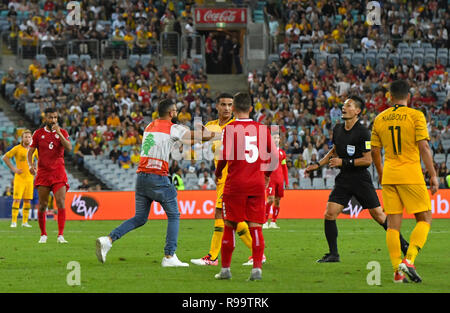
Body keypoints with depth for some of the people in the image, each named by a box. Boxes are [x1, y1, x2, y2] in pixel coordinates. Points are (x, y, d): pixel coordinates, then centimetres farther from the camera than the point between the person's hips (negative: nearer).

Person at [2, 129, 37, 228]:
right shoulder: (17, 148, -5)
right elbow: (5, 157, -3)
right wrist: (13, 169, -8)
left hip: (30, 178, 4)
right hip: (19, 178, -4)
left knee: (27, 200, 5)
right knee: (17, 199, -9)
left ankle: (25, 221, 11)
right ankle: (14, 221, -7)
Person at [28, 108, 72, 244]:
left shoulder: (62, 132, 6)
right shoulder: (38, 133, 7)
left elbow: (69, 148, -9)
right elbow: (30, 151, 8)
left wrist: (59, 133, -19)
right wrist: (30, 164, -11)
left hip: (58, 172, -1)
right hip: (43, 173, 1)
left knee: (61, 203, -14)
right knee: (42, 205, 1)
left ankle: (60, 235, -16)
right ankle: (43, 234, 15)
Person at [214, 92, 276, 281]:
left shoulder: (230, 129, -5)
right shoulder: (262, 128, 6)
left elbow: (225, 156, -11)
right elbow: (273, 155, 9)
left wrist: (217, 173, 8)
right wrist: (267, 174, 25)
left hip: (235, 183, -2)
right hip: (257, 184, 2)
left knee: (229, 226, 8)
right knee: (256, 227, 2)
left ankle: (225, 269, 12)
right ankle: (257, 268, -8)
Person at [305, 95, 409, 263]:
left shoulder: (363, 133, -14)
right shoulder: (338, 129, 7)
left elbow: (368, 160, -15)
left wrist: (343, 162, -17)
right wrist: (318, 165, 16)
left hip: (361, 179, -5)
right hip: (343, 179, 5)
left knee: (378, 215, -1)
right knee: (329, 214, -7)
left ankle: (402, 243, 16)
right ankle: (333, 254, 2)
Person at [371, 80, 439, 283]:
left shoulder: (380, 119, 7)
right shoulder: (416, 116, -6)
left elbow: (375, 151, 10)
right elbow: (423, 147, -12)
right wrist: (433, 175, -8)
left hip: (389, 175, 4)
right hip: (411, 175, -4)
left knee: (393, 223, 5)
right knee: (424, 219, 5)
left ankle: (397, 270, 2)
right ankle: (409, 260, -13)